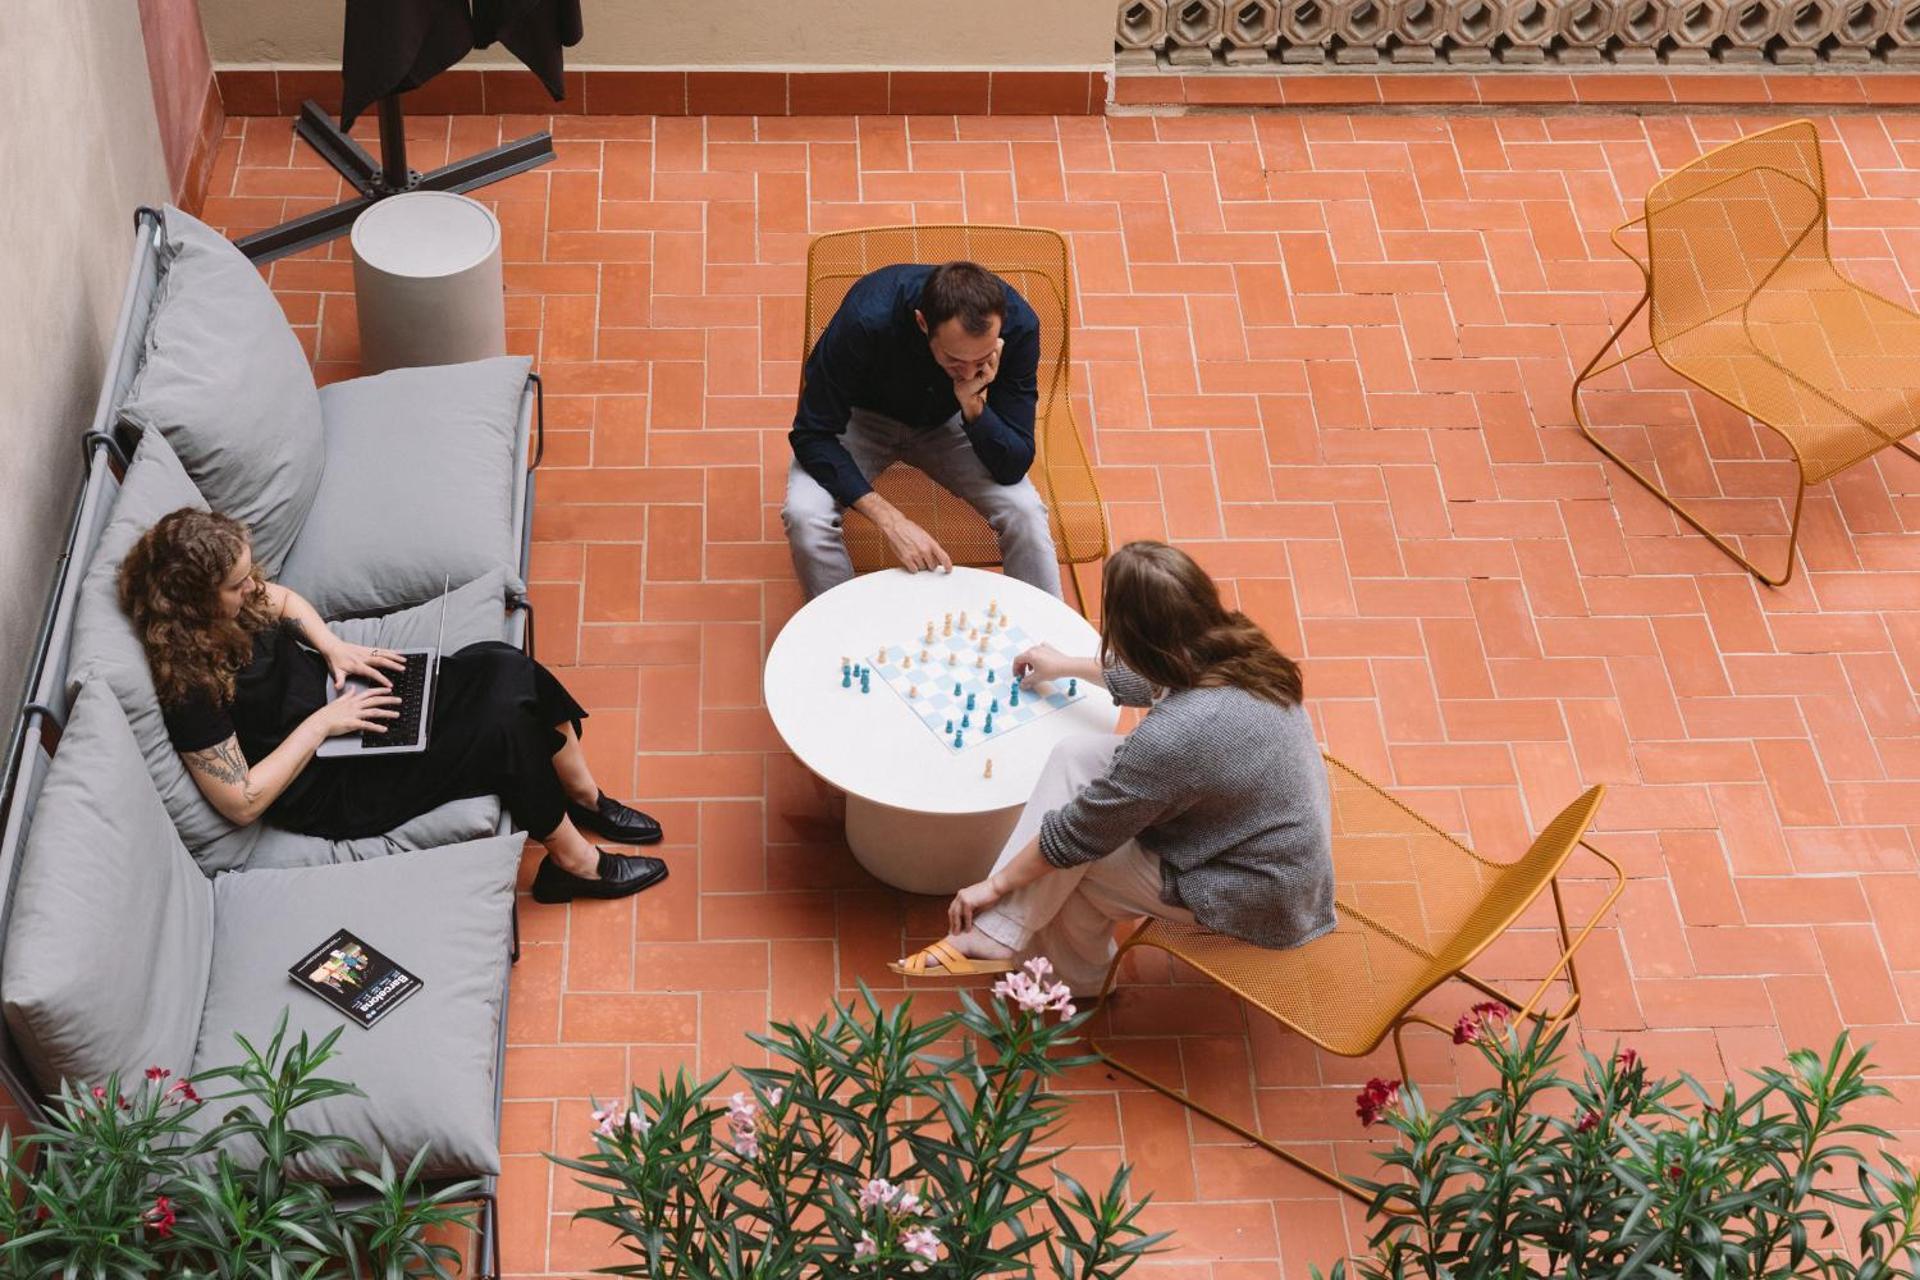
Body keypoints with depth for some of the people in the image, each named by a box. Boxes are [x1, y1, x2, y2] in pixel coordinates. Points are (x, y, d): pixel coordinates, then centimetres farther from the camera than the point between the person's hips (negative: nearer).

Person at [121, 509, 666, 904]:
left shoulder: (226, 605, -8)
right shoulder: (189, 685, -30)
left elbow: (281, 599, 16)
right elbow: (242, 803, -25)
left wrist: (334, 647, -1)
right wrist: (319, 724, -23)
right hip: (332, 789, -8)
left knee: (503, 666, -8)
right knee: (503, 723, -20)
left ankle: (585, 797, 14)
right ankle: (573, 862, 1)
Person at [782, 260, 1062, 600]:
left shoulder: (1018, 324, -29)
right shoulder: (868, 317, -37)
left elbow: (1012, 468, -22)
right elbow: (812, 435, -28)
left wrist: (973, 403, -40)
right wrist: (890, 519, -38)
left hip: (947, 420, 2)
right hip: (864, 418, -1)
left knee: (1025, 511, -22)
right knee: (804, 515, -28)